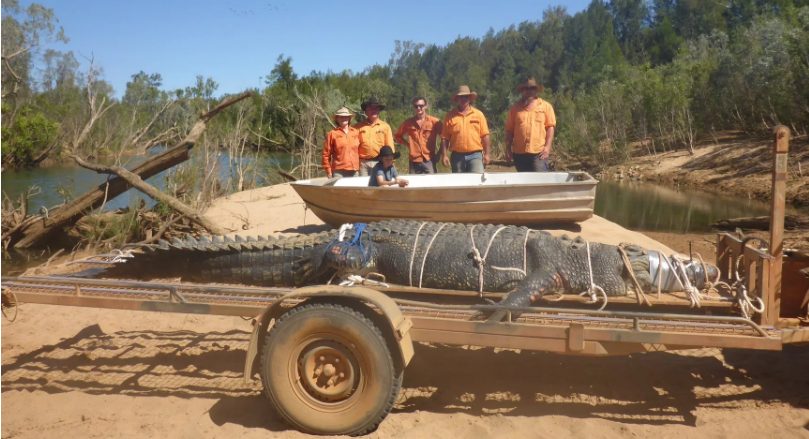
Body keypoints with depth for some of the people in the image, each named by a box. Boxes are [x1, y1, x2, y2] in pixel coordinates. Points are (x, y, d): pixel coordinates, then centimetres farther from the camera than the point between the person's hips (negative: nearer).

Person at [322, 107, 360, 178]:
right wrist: (329, 171, -1)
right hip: (339, 172, -3)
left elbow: (360, 150, 14)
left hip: (354, 171, 3)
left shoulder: (356, 132, 13)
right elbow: (326, 154, 4)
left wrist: (360, 167, 6)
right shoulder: (332, 134, 5)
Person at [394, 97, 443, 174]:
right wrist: (408, 144, 7)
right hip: (414, 161, 2)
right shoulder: (408, 123, 6)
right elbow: (397, 136, 19)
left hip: (429, 160, -2)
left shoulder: (434, 121, 0)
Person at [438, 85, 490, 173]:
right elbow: (444, 137, 3)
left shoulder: (478, 114, 7)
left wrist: (486, 154, 0)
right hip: (457, 156, 1)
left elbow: (485, 135, 5)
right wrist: (444, 155, -3)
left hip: (475, 155, -1)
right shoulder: (450, 116, 6)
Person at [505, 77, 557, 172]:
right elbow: (509, 129, 10)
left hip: (539, 152, -2)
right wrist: (508, 149, 3)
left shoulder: (545, 106, 9)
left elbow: (550, 127, 3)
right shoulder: (515, 108, 12)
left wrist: (547, 147, -7)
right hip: (519, 153, 2)